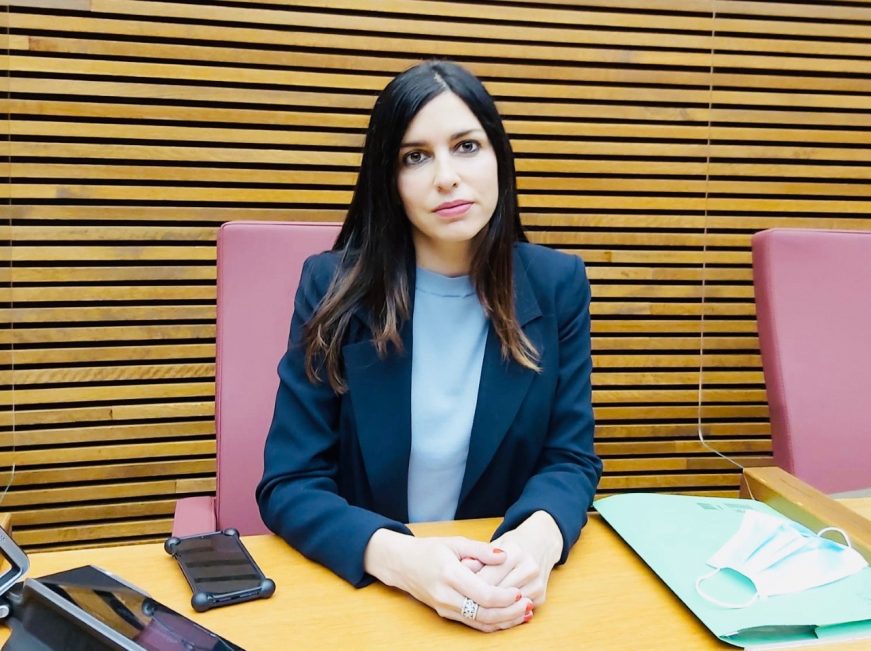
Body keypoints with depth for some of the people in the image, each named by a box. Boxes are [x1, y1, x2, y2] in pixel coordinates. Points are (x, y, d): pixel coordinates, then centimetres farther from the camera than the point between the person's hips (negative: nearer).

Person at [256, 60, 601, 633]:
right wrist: (398, 557, -26)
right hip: (359, 585, -1)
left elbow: (572, 457, 0)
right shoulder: (333, 287, -8)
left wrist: (538, 539, -22)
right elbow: (289, 484, -8)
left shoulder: (558, 284, -3)